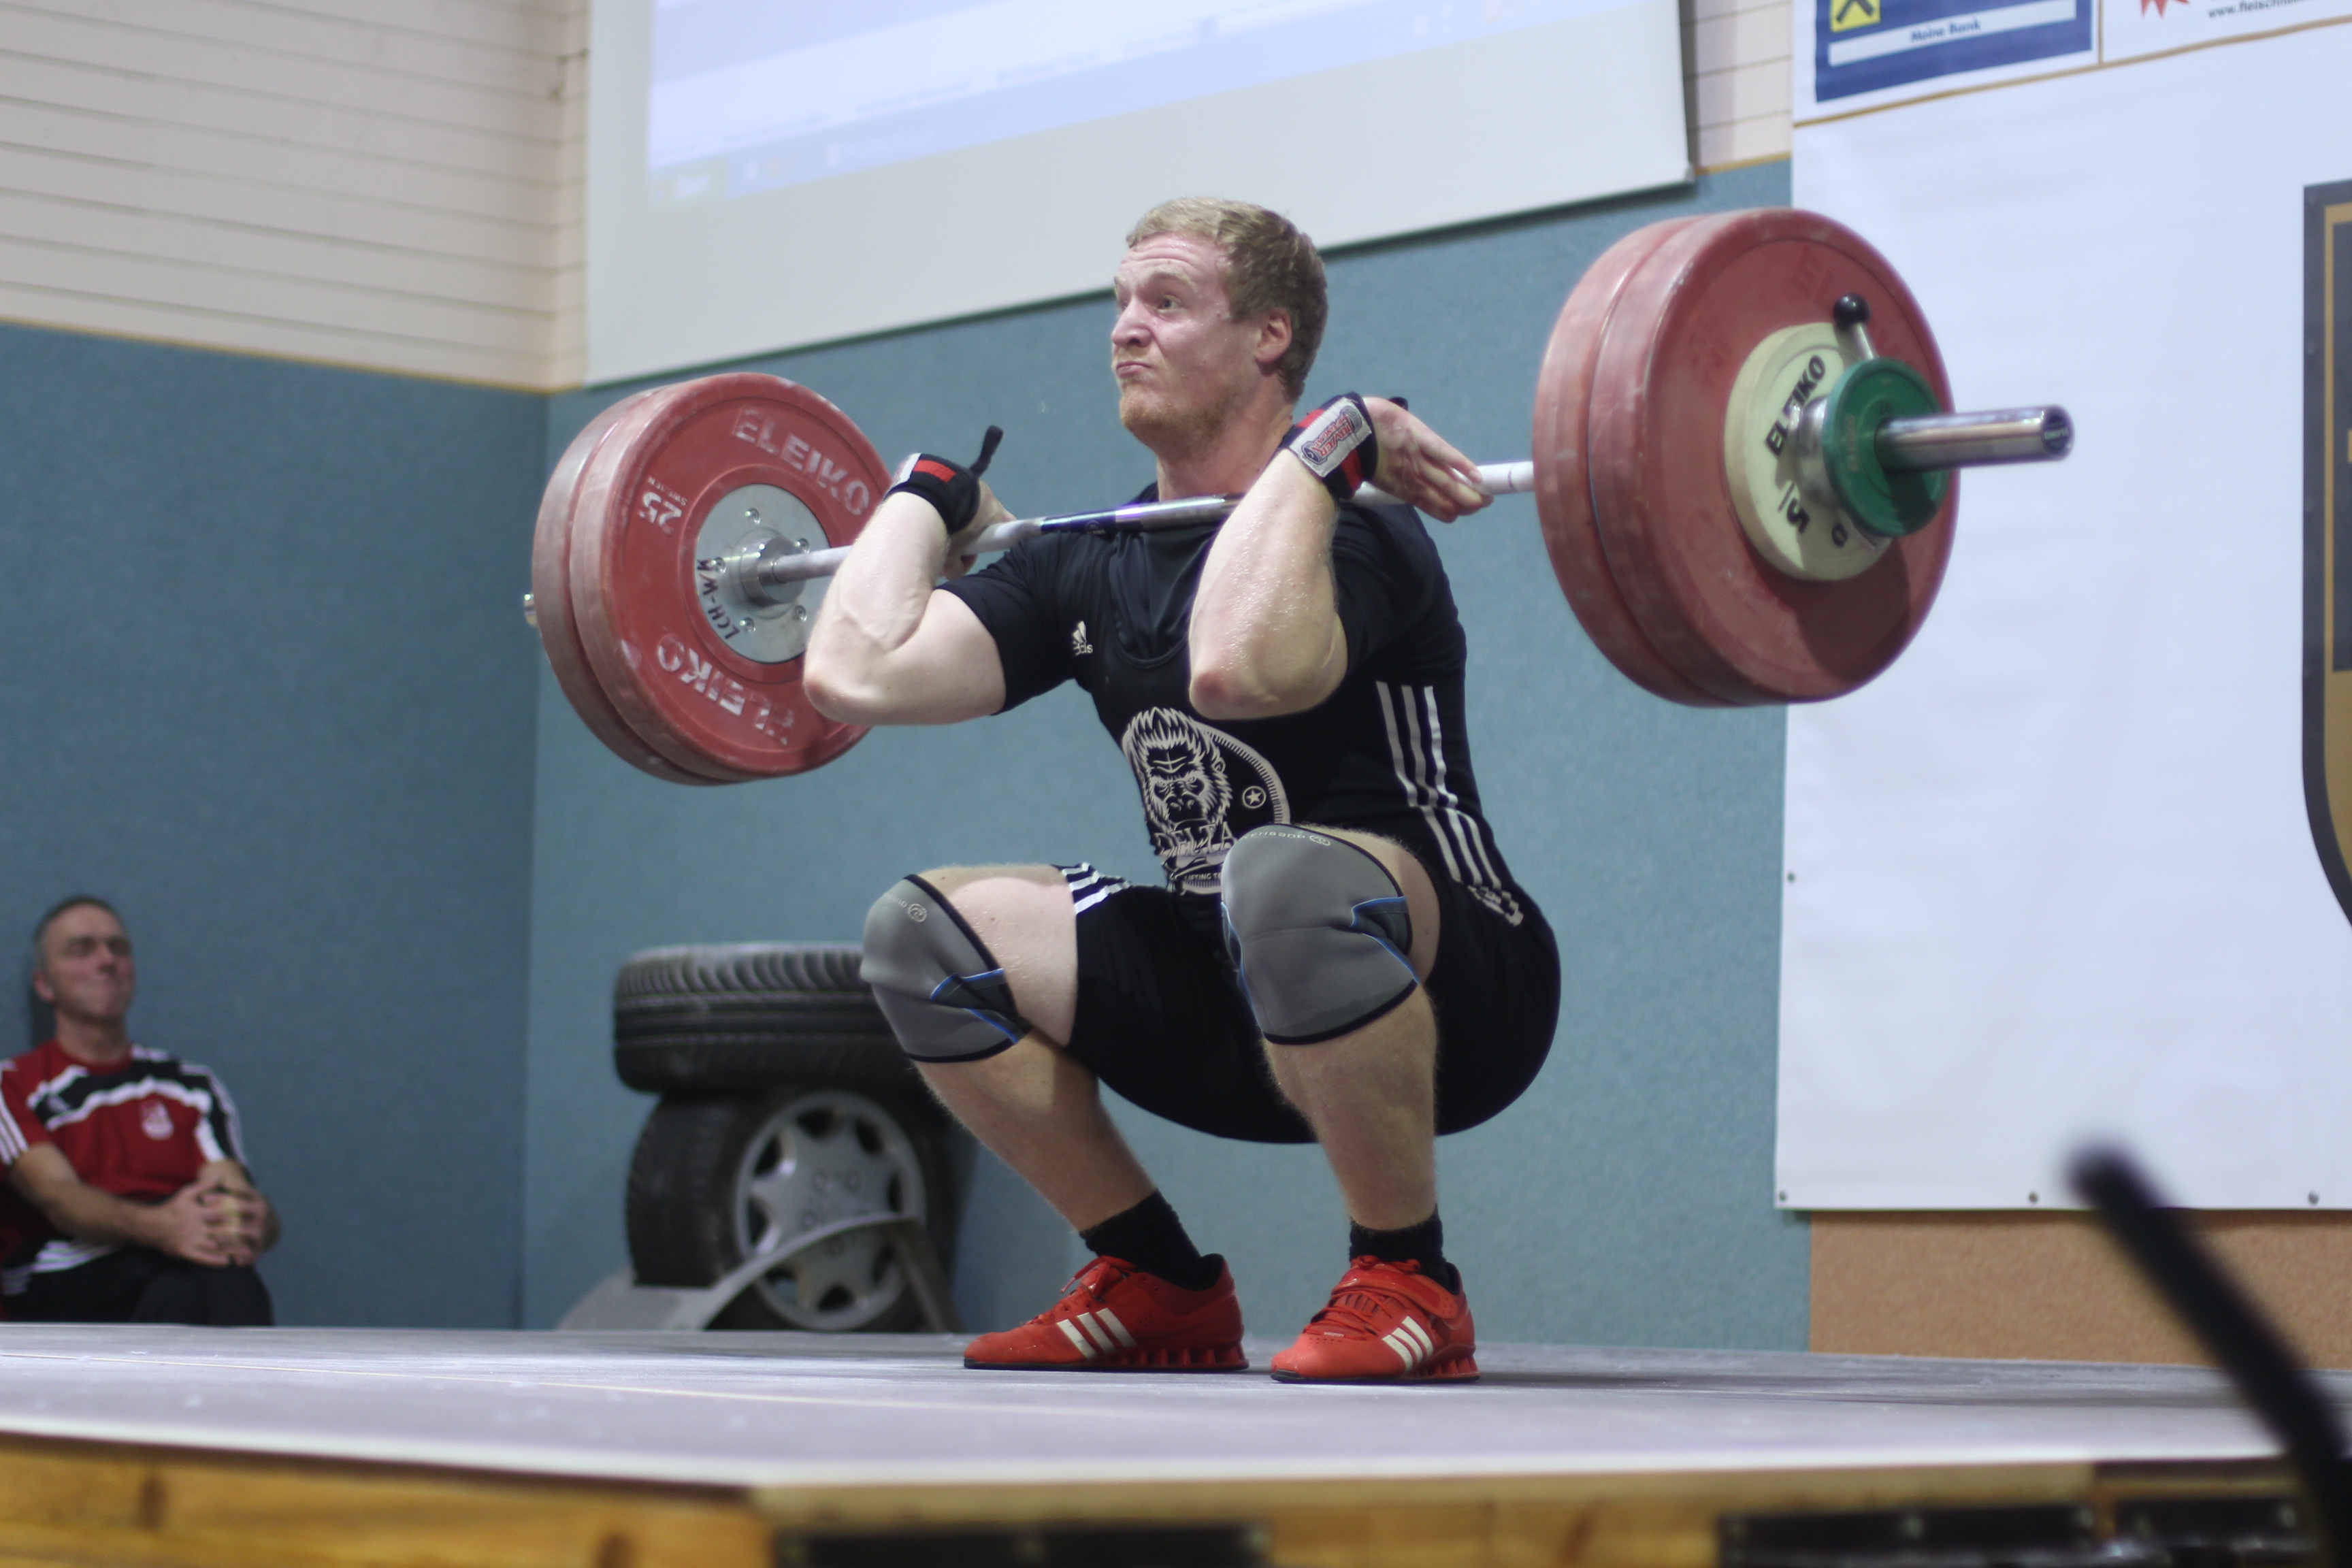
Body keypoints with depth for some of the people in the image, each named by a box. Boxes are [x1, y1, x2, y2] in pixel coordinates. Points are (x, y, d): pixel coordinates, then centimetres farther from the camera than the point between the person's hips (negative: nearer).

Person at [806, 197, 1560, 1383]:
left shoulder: (1350, 532, -18)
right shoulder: (1092, 568, 4)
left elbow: (1236, 666, -43)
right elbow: (855, 673, -8)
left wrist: (1321, 454, -31)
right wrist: (930, 494, 6)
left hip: (1451, 1003, -7)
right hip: (1243, 1016, 7)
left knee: (1284, 875, -40)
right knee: (922, 933, -6)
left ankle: (1407, 1285, -19)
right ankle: (1160, 1289, 4)